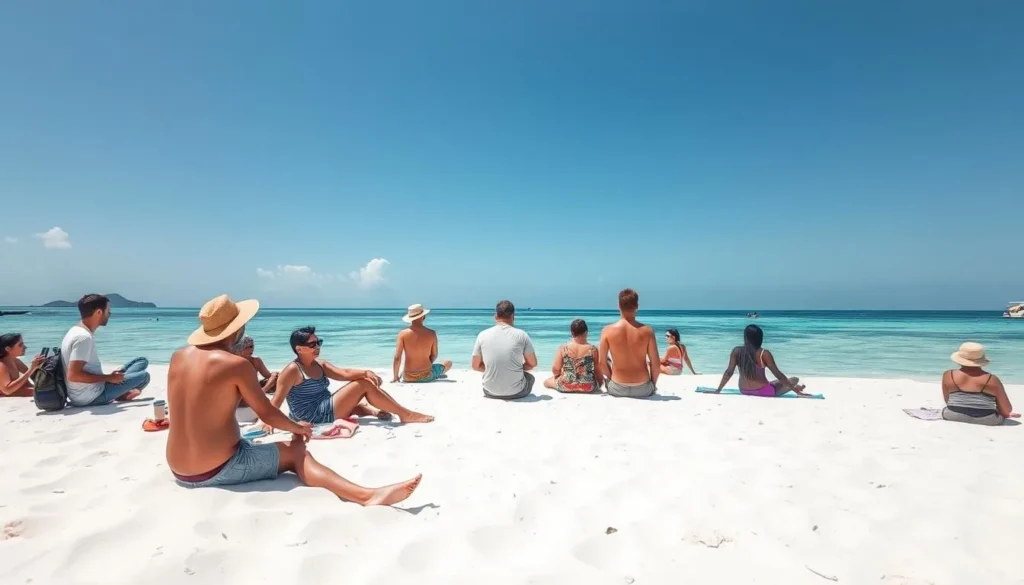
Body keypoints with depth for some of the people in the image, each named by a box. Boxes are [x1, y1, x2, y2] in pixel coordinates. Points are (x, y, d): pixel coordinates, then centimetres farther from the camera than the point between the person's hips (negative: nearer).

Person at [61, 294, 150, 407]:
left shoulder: (77, 331, 8)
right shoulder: (84, 337, -23)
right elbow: (73, 375, -29)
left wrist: (109, 376, 10)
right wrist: (108, 378, -20)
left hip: (86, 394, 9)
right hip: (90, 397, -9)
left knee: (142, 361, 12)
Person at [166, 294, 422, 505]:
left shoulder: (178, 357, 4)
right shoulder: (236, 364, -17)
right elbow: (267, 413, -8)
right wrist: (298, 428, 10)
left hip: (180, 471, 8)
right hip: (218, 470, -8)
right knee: (295, 452, 0)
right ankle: (368, 494, -14)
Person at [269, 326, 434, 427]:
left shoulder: (320, 364, 11)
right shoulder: (293, 370, -12)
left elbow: (344, 373, -1)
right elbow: (276, 402, -16)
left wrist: (366, 372, -18)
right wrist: (268, 421, -31)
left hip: (327, 409, 9)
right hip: (315, 417, -9)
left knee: (366, 381, 5)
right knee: (364, 385, -16)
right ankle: (406, 415, -12)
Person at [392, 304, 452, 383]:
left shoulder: (403, 334, -11)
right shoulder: (431, 333, -11)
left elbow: (397, 358, -13)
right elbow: (434, 356, 0)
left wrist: (395, 376, 0)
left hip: (408, 378, 4)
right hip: (427, 376, -3)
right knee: (448, 363, 29)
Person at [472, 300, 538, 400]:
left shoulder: (483, 335, -4)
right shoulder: (521, 334, -7)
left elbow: (476, 366, 4)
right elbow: (532, 364, 2)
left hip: (490, 392, 2)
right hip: (516, 392, -2)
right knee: (530, 377, 32)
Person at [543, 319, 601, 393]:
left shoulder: (562, 348, -10)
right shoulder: (593, 349, -11)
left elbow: (556, 369, -7)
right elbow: (597, 371, -6)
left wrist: (558, 375, 16)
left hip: (566, 387, -1)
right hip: (589, 388, 1)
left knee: (546, 382, 26)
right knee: (601, 379, 33)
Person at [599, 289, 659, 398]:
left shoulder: (608, 330, -11)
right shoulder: (647, 331, -11)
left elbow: (601, 363, -5)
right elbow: (656, 365, -8)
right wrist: (653, 385, 11)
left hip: (617, 389, 0)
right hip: (642, 389, 0)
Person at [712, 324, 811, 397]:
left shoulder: (736, 351, -6)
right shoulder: (764, 353, -15)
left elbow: (729, 372, -5)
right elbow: (778, 375, -12)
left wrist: (718, 390, 2)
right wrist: (797, 391, -5)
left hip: (744, 391, 4)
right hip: (763, 392, -4)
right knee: (794, 380, 14)